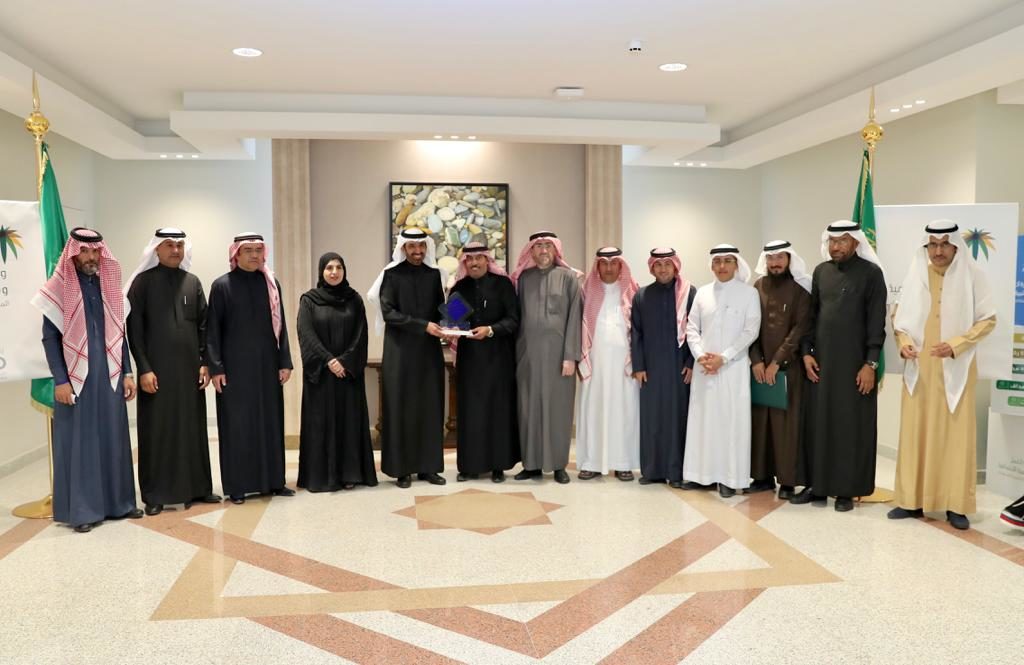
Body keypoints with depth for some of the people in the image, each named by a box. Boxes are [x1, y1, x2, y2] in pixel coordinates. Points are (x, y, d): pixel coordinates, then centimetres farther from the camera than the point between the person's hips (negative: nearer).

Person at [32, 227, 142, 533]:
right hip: (75, 378, -4)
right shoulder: (59, 288, -5)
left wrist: (127, 372, 7)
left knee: (113, 438, 9)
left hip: (109, 376, 4)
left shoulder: (109, 285, 9)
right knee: (78, 441, 2)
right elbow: (49, 337, -7)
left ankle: (118, 502, 19)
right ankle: (80, 509, 11)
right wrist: (60, 380, -13)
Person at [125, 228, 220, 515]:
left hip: (190, 368, 4)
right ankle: (155, 495, 10)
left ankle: (197, 487, 16)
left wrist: (205, 362, 1)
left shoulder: (193, 282, 10)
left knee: (192, 427, 7)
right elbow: (134, 328, -6)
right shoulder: (143, 281, -2)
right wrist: (143, 368, -12)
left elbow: (204, 325, 9)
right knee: (156, 431, 2)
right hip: (156, 369, -3)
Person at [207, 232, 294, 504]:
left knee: (270, 420, 7)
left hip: (267, 363, 3)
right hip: (235, 365, -3)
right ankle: (238, 485, 8)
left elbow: (280, 324, 8)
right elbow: (212, 329, -3)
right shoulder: (221, 285, -2)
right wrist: (215, 367, -10)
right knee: (237, 424, 0)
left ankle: (273, 480, 16)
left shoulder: (271, 284, 7)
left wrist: (285, 361, 1)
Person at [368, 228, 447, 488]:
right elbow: (388, 312, -12)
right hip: (400, 350, -4)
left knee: (430, 406, 4)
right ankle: (402, 468, 7)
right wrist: (423, 325, -19)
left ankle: (428, 466, 12)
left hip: (429, 350, 4)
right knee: (401, 408, 0)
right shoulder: (391, 274, -3)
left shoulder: (434, 274, 9)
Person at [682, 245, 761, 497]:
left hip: (734, 367, -3)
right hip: (704, 366, 3)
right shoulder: (702, 293, 9)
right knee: (702, 418, 6)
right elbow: (692, 327, 8)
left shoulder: (749, 292, -1)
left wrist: (723, 357, -13)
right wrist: (699, 355, -8)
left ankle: (729, 477, 6)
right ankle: (701, 473, 15)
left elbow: (751, 331, -7)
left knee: (731, 420, -1)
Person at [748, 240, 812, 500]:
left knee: (786, 422, -2)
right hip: (760, 366, 4)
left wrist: (776, 362, -13)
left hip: (788, 366, -3)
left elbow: (800, 329, -9)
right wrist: (757, 360, -6)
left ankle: (787, 480, 4)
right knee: (760, 420, 5)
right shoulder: (757, 287, 8)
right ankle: (763, 476, 14)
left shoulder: (800, 289, -2)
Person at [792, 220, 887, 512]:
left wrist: (870, 363, -12)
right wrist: (806, 352, 3)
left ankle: (847, 490, 12)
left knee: (852, 425, 3)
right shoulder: (820, 271, 9)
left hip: (855, 362, -4)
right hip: (821, 360, 4)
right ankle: (817, 485, 16)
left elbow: (877, 321, -7)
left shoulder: (871, 272, -4)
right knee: (818, 423, 7)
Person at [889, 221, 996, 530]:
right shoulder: (915, 275, 2)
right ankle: (912, 500, 11)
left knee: (956, 436, 1)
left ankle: (956, 505, 9)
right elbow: (899, 316, 9)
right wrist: (903, 341, -10)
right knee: (915, 434, 4)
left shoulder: (971, 276, -3)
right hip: (918, 369, 2)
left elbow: (988, 319, -2)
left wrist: (956, 345, -15)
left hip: (955, 370, -2)